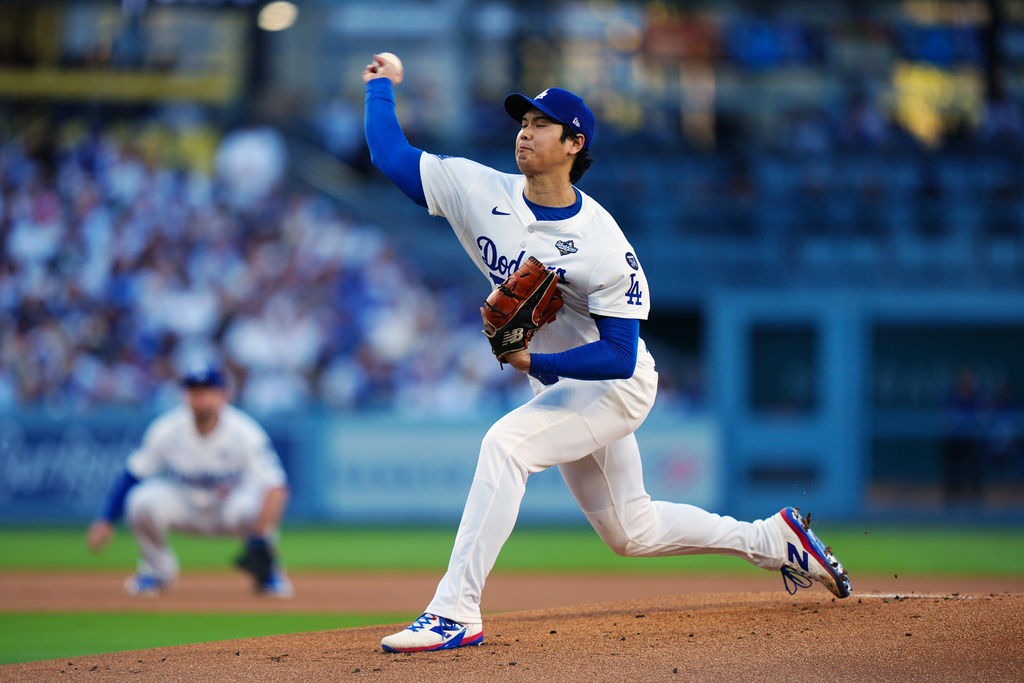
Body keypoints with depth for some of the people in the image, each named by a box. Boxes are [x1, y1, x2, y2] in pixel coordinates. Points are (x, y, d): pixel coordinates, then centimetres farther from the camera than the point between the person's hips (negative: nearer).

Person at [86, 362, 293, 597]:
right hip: (186, 510, 2)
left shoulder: (245, 434, -23)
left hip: (231, 508, -2)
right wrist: (105, 522, -14)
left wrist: (261, 539, -43)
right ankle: (158, 571, -1)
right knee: (143, 501, -29)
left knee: (255, 505, -37)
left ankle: (266, 571, -5)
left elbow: (275, 487, -31)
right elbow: (132, 474, -7)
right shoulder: (167, 430, -16)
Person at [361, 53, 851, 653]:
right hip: (556, 385, 7)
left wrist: (533, 362, -33)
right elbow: (391, 155, -4)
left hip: (616, 385, -7)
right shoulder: (481, 192, -9)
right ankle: (770, 540, 34)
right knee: (630, 531, 16)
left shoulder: (602, 244, -25)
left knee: (505, 443, -30)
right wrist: (381, 86, -1)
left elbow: (619, 356, -25)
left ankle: (456, 612, -31)